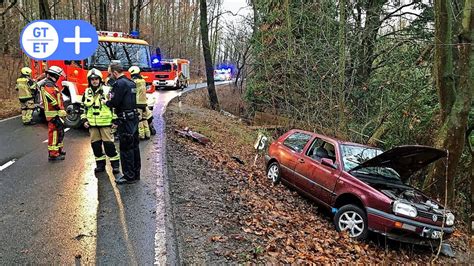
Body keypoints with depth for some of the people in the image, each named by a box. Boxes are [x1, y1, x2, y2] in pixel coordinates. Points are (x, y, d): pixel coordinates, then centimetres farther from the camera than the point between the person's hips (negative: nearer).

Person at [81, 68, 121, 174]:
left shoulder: (107, 91, -3)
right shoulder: (87, 93, 10)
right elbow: (84, 108, 18)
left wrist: (115, 120, -6)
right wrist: (84, 120, 10)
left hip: (105, 122, -5)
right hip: (92, 124, 5)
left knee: (108, 143, -6)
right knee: (95, 144, 8)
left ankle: (115, 164, 4)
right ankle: (100, 164, 21)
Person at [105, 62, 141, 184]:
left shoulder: (119, 83, -15)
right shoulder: (131, 83, 14)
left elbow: (114, 102, -19)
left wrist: (106, 102, 2)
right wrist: (112, 99, 18)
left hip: (125, 120, -9)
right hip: (134, 118, 9)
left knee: (126, 148, -3)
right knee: (134, 146, 14)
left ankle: (129, 176, 3)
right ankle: (135, 173, 24)